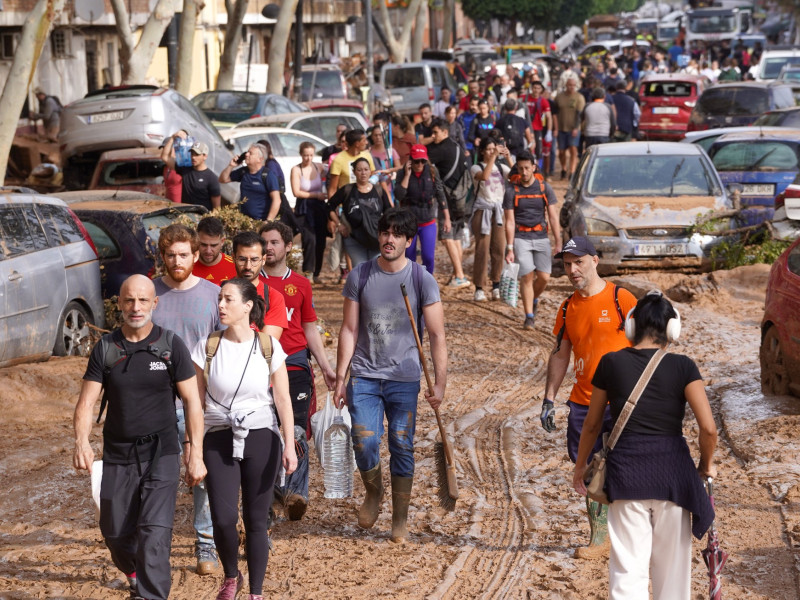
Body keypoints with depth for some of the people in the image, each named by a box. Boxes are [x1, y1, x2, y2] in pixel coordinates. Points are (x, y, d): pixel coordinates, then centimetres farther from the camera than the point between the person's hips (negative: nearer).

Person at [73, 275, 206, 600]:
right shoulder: (105, 349, 2)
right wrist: (81, 441, -21)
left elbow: (192, 402, -2)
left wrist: (195, 454, -8)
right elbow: (86, 402, -2)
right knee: (116, 536, 12)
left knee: (154, 534, -16)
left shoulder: (171, 346, -3)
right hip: (117, 455, 3)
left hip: (160, 454, -3)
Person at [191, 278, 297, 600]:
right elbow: (196, 401, 4)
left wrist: (289, 446, -8)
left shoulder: (269, 347, -2)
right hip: (220, 440, 0)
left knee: (256, 520, 1)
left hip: (260, 439, 0)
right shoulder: (207, 347, 0)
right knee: (223, 518, -12)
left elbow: (283, 399, -1)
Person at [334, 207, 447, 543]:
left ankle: (400, 521, 17)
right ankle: (373, 492, 21)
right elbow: (349, 330, 4)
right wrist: (340, 379, 0)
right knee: (364, 443, -10)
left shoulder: (422, 280, -3)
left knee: (402, 449, 2)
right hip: (364, 377, 1)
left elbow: (437, 336, -2)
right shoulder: (360, 277, 1)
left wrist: (440, 383, -10)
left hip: (404, 379, -1)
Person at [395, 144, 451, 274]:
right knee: (409, 258, 6)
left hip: (428, 223, 0)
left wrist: (447, 218, 0)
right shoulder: (403, 173, -8)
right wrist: (407, 175, -23)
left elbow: (440, 195, 1)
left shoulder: (432, 172, -4)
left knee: (428, 257, -9)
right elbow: (399, 195, -20)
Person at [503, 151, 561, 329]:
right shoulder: (512, 190, -1)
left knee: (544, 277, -3)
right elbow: (510, 222, -1)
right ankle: (529, 317, -4)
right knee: (527, 276, -11)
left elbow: (553, 217, 3)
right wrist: (509, 248, -6)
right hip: (521, 238, -2)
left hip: (541, 237, 2)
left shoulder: (544, 187, 3)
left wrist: (558, 243, -2)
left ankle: (534, 300, 28)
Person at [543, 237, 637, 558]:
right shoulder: (568, 308, 10)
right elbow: (560, 355, 16)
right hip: (583, 403, 5)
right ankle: (600, 538, 12)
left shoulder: (621, 299, -7)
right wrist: (549, 399, 11)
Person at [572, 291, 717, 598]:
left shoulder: (611, 363, 1)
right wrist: (706, 464, 7)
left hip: (626, 469, 0)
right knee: (671, 563, 14)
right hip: (672, 470, 0)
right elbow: (708, 428, -12)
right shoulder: (683, 367, -4)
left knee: (628, 567, 3)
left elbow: (592, 424, 11)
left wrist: (580, 466, 26)